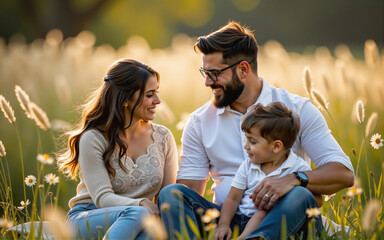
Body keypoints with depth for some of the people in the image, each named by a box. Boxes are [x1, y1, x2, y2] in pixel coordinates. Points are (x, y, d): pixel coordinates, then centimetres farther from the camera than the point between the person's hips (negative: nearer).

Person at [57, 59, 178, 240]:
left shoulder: (163, 138, 8)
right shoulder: (93, 139, -6)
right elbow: (102, 198, -14)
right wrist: (141, 204, -32)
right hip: (86, 220, -3)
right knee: (138, 214, -38)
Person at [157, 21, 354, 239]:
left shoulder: (297, 109, 2)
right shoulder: (200, 121, 11)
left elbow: (344, 174, -6)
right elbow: (190, 188, 8)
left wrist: (295, 179, -26)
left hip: (278, 220, -2)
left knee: (300, 197, -34)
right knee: (170, 193, -23)